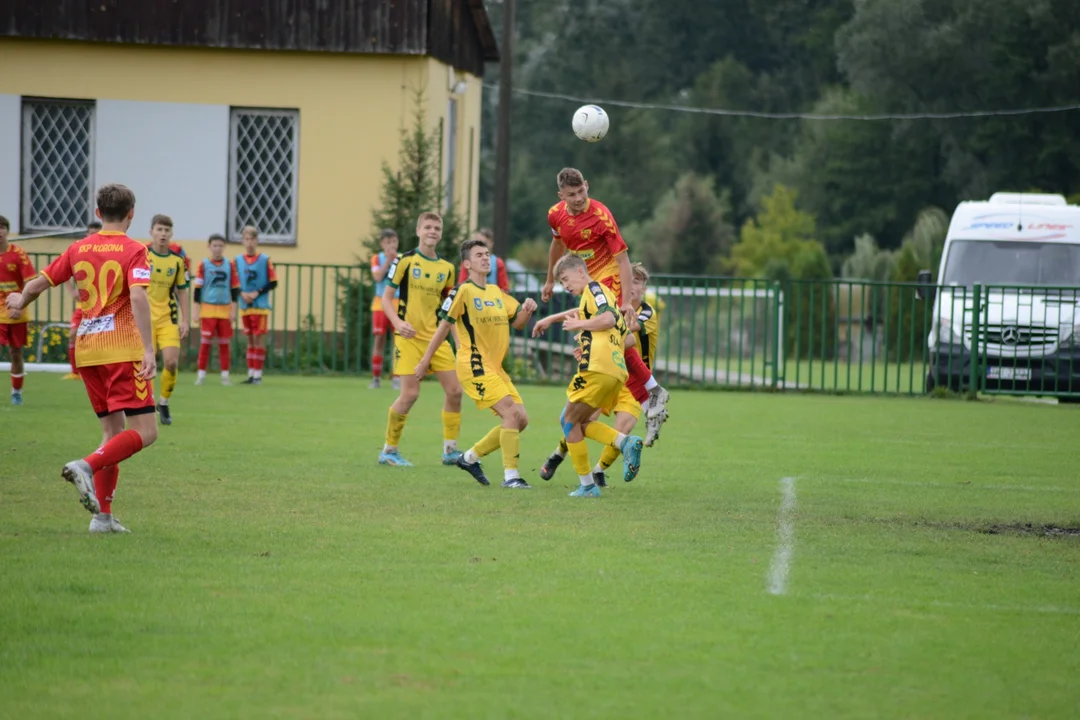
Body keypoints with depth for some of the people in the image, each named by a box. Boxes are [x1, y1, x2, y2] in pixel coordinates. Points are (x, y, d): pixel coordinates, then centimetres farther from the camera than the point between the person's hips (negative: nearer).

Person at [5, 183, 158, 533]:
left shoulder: (78, 250, 11)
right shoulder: (133, 251, -4)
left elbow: (38, 283, 15)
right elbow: (138, 297, -19)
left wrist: (20, 301, 38)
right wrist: (148, 350, -24)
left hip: (86, 349, 6)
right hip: (122, 349, -6)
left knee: (113, 430, 15)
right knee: (145, 431, -6)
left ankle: (103, 515, 8)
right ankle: (87, 466, -28)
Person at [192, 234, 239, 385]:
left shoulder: (230, 265, 7)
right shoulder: (203, 265, 1)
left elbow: (235, 289, 10)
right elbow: (197, 289, 2)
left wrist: (233, 310, 4)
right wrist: (197, 311, -2)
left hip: (225, 310, 2)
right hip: (207, 309, -2)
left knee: (224, 343, 3)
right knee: (206, 342, -4)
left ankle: (225, 375, 8)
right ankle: (201, 374, 2)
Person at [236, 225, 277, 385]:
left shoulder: (265, 260, -3)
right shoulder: (238, 260, 6)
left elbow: (273, 283, -3)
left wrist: (257, 293, -13)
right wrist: (242, 293, -10)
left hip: (260, 306, -3)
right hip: (245, 306, 3)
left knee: (259, 338, -5)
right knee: (250, 340, 8)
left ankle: (258, 374, -2)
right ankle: (251, 374, 11)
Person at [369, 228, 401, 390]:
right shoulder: (377, 258, 5)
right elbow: (378, 277, -10)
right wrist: (388, 260, -14)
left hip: (398, 304, 0)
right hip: (380, 304, 0)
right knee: (378, 339, -1)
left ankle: (397, 378, -3)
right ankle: (376, 378, 4)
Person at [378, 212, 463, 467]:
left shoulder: (446, 268, 10)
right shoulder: (405, 261, -4)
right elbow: (386, 297, -3)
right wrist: (398, 322, -20)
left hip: (436, 336, 5)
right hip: (410, 336, -5)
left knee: (454, 390, -1)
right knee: (410, 393, -12)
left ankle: (450, 450, 11)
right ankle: (389, 450, 4)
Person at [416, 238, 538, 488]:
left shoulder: (496, 292, 14)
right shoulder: (463, 291, -8)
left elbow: (517, 322, 14)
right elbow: (444, 326, -6)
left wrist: (527, 310, -8)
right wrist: (425, 361, -4)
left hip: (494, 366, 8)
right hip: (475, 365, -8)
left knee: (521, 420, 5)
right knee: (512, 413, -19)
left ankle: (471, 457, 17)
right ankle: (510, 475, -14)